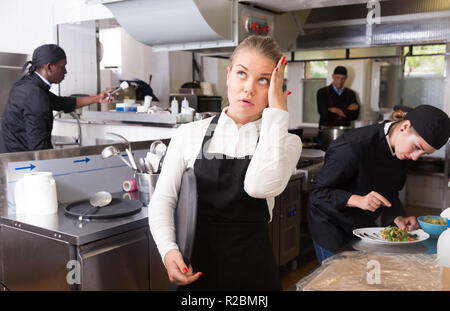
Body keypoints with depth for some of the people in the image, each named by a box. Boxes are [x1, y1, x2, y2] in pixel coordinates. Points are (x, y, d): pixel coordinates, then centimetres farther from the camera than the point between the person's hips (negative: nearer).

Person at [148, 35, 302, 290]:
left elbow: (260, 186, -25)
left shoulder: (286, 142, -4)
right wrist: (169, 249, -19)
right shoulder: (190, 135, -2)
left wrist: (277, 109, -22)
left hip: (252, 271, 0)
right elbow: (163, 199, -2)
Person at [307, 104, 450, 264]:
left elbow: (389, 192, 6)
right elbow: (319, 192, -25)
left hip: (366, 224, 7)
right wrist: (358, 200, -38)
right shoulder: (352, 147, -32)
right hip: (331, 225, -7)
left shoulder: (403, 150, -7)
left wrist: (397, 217, -12)